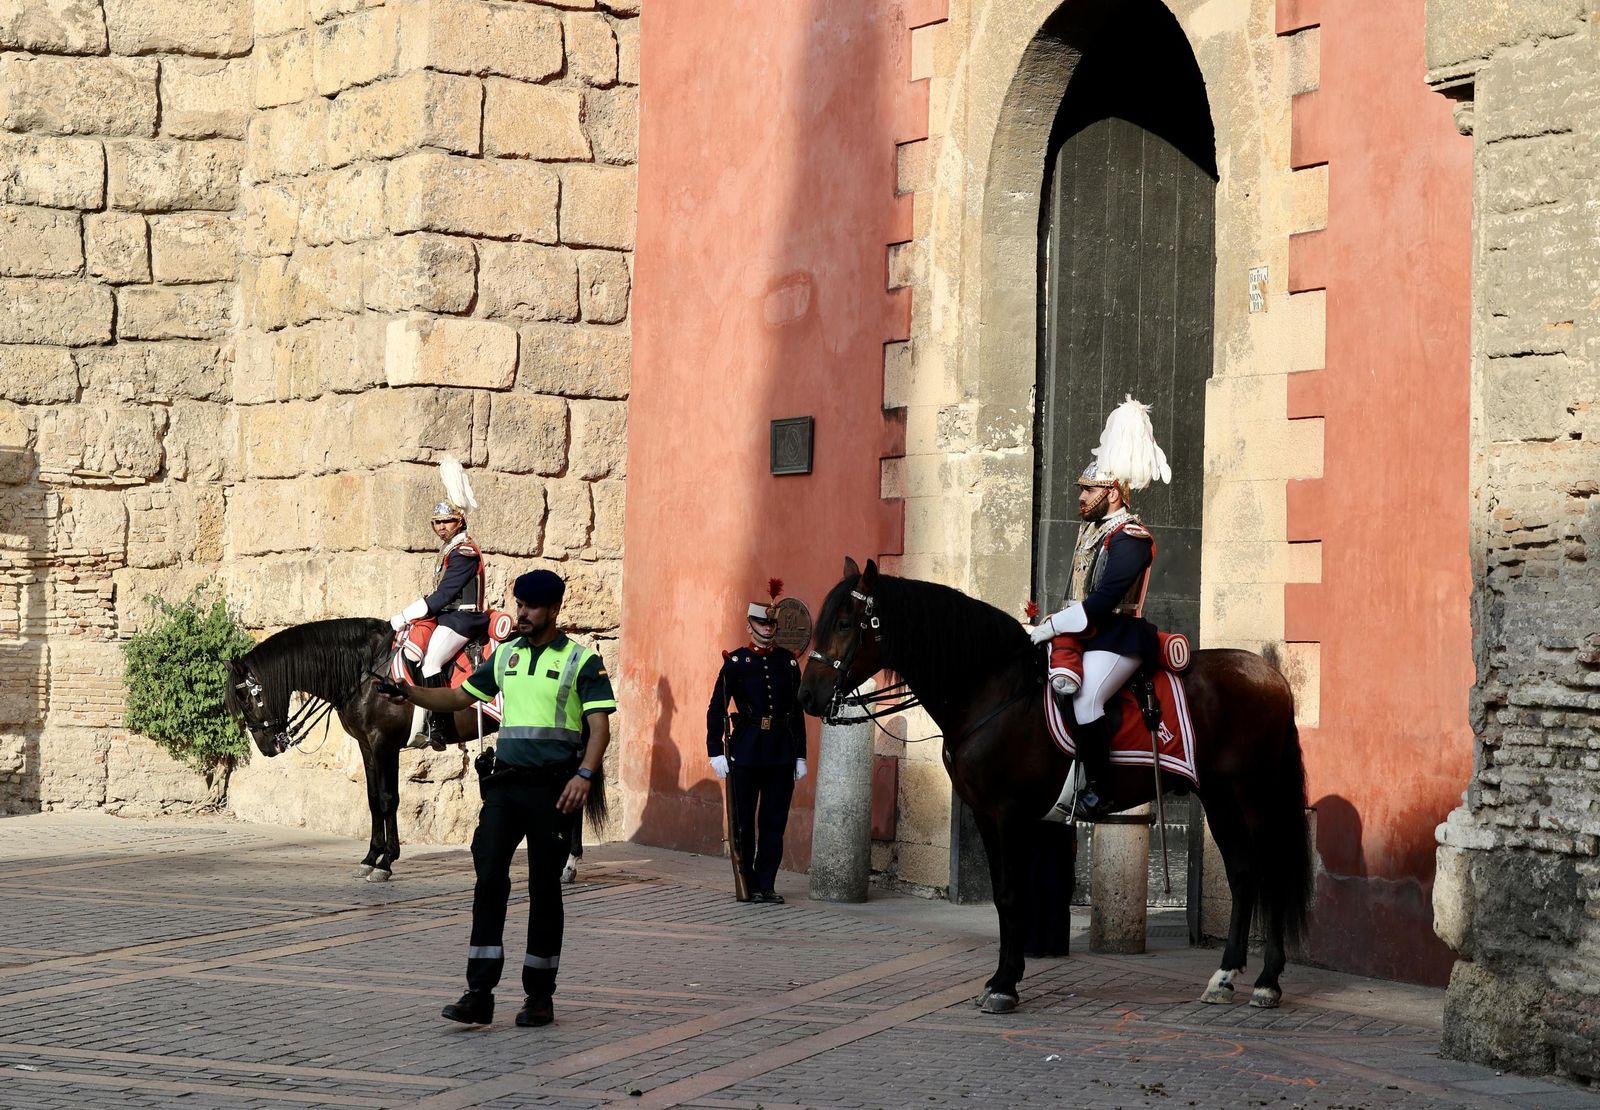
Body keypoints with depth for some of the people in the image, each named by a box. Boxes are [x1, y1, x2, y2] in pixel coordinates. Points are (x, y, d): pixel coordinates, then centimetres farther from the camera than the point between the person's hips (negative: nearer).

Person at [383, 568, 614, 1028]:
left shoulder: (582, 661, -1)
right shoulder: (505, 656, 14)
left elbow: (600, 728, -8)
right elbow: (457, 698, 21)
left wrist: (584, 775, -24)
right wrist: (409, 692, 5)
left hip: (553, 788, -4)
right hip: (505, 783, 4)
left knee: (544, 888, 3)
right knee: (489, 879, -6)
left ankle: (540, 995, 12)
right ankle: (479, 994, -7)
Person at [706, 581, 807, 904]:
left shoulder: (788, 662, 9)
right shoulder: (736, 661, -1)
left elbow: (797, 711, 12)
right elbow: (716, 709, -2)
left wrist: (800, 755, 9)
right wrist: (716, 752, -8)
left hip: (781, 754, 3)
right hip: (745, 753, -3)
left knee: (775, 822, 5)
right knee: (744, 822, 1)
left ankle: (766, 885, 11)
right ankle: (747, 885, 10)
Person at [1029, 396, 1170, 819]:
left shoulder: (1130, 538, -11)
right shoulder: (1089, 530, 17)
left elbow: (1104, 599, -19)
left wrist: (1054, 626, -19)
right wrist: (1054, 624, 2)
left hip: (1117, 636, -9)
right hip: (1082, 632, 9)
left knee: (1086, 699, -25)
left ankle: (1097, 791, -18)